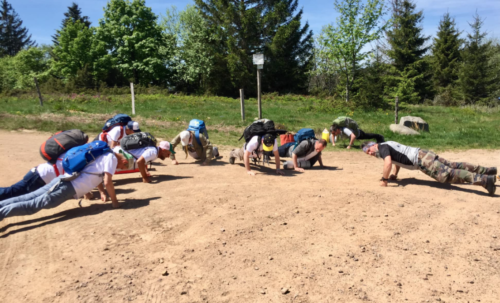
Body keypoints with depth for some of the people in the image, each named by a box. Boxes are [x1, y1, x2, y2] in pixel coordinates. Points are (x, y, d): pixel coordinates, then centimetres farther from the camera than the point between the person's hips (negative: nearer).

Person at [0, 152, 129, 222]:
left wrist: (102, 192, 28)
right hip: (68, 187, -9)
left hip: (62, 181, 9)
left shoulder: (104, 155, 23)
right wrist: (114, 201, -2)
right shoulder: (112, 157, -6)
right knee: (34, 205, -15)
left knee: (27, 199, 2)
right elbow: (108, 182, -14)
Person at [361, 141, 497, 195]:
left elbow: (388, 163, -27)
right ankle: (486, 170, 23)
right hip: (423, 154, 9)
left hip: (421, 159, -9)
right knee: (452, 166, 16)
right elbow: (397, 159, 35)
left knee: (447, 174, -19)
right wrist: (394, 175, 29)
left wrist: (384, 180, -17)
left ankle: (484, 179, -27)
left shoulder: (382, 148, -9)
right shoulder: (387, 145, 21)